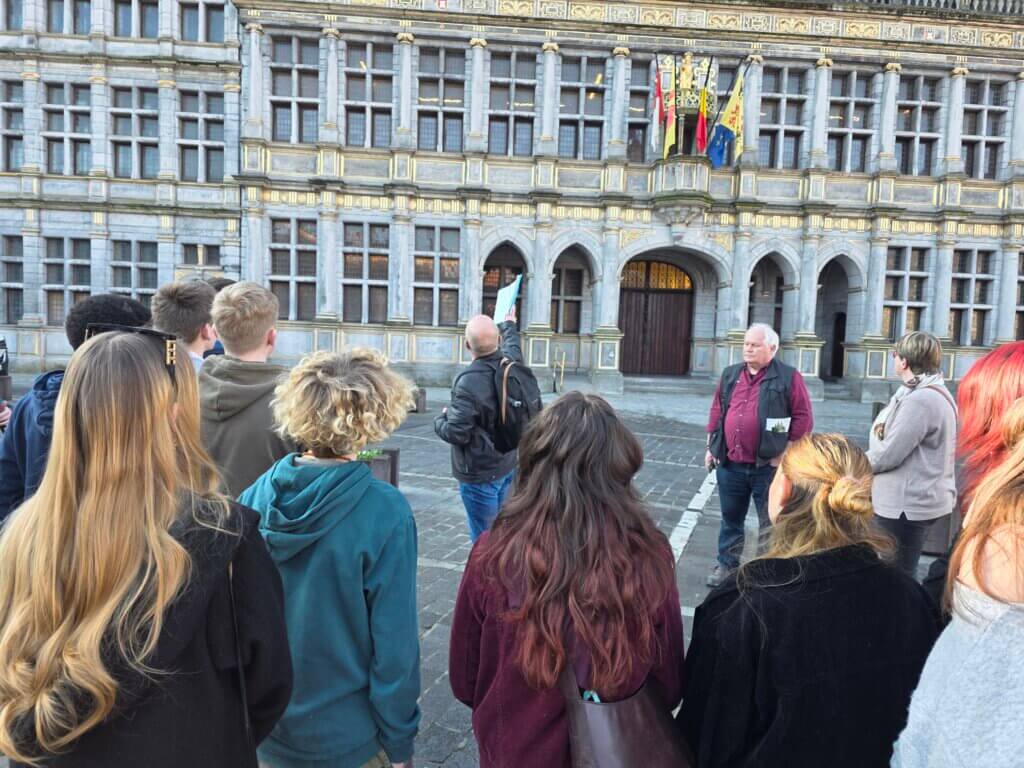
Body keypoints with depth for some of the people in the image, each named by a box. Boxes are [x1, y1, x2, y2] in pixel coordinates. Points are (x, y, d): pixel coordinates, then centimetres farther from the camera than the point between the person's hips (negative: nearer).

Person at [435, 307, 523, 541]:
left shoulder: (469, 381, -27)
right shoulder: (512, 363, -4)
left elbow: (456, 433, -25)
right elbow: (512, 344, 22)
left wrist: (440, 419, -3)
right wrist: (509, 323, 42)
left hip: (480, 474, -8)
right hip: (508, 466, 8)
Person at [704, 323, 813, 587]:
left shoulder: (789, 377, -6)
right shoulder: (730, 374, 10)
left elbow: (803, 417, -7)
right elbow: (716, 411, 14)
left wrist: (785, 452, -10)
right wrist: (711, 447, 11)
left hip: (767, 466, -4)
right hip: (729, 464, 5)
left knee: (771, 523, 8)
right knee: (730, 518, 16)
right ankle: (727, 564, 31)